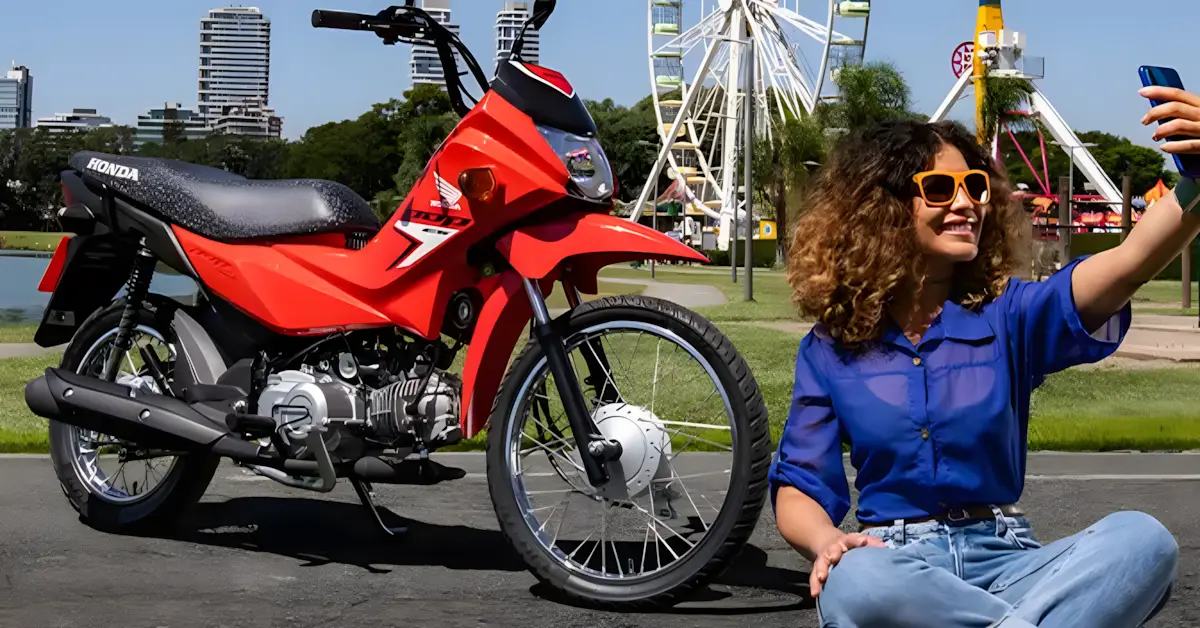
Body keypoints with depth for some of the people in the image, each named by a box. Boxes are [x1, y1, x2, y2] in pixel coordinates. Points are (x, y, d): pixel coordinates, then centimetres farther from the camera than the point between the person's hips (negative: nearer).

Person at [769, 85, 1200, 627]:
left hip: (1004, 560, 2)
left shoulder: (1007, 315, 6)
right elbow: (798, 487, 6)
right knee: (852, 584, -38)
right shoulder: (833, 347, 7)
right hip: (898, 560, -1)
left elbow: (1131, 261, -12)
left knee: (1143, 539, -28)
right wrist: (826, 541, -18)